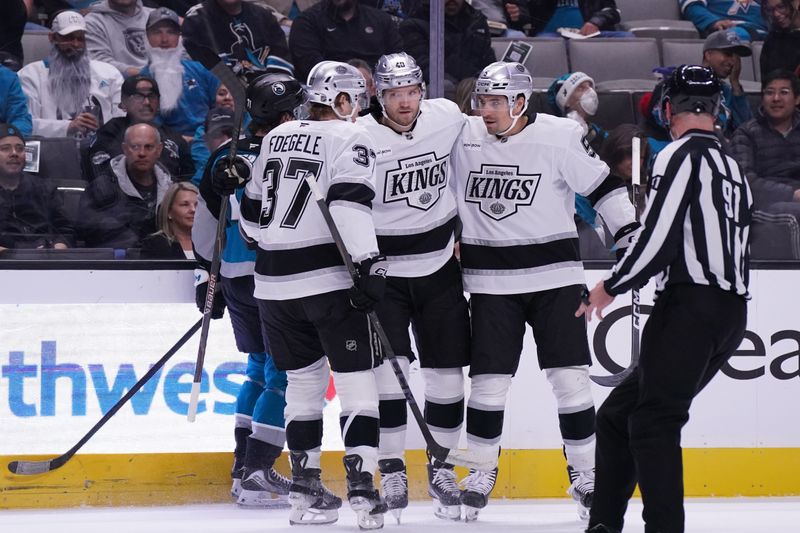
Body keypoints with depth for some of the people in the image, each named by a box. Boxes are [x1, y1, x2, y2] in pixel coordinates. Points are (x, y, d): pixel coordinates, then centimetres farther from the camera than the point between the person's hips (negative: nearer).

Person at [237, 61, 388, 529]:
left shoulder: (277, 138, 15)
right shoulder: (349, 139, -4)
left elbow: (252, 213, 21)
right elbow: (350, 202, -20)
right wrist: (369, 261, -24)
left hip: (275, 282, 6)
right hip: (330, 277, -6)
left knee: (304, 379, 15)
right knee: (356, 379, -1)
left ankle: (305, 488, 14)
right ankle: (361, 485, -11)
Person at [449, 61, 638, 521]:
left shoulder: (561, 136, -10)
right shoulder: (463, 137, -2)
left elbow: (603, 185, -3)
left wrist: (632, 236, -5)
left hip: (555, 276, -2)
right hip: (490, 283, 2)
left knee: (570, 377, -3)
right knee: (489, 381, 0)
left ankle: (586, 476, 8)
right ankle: (480, 477, 14)